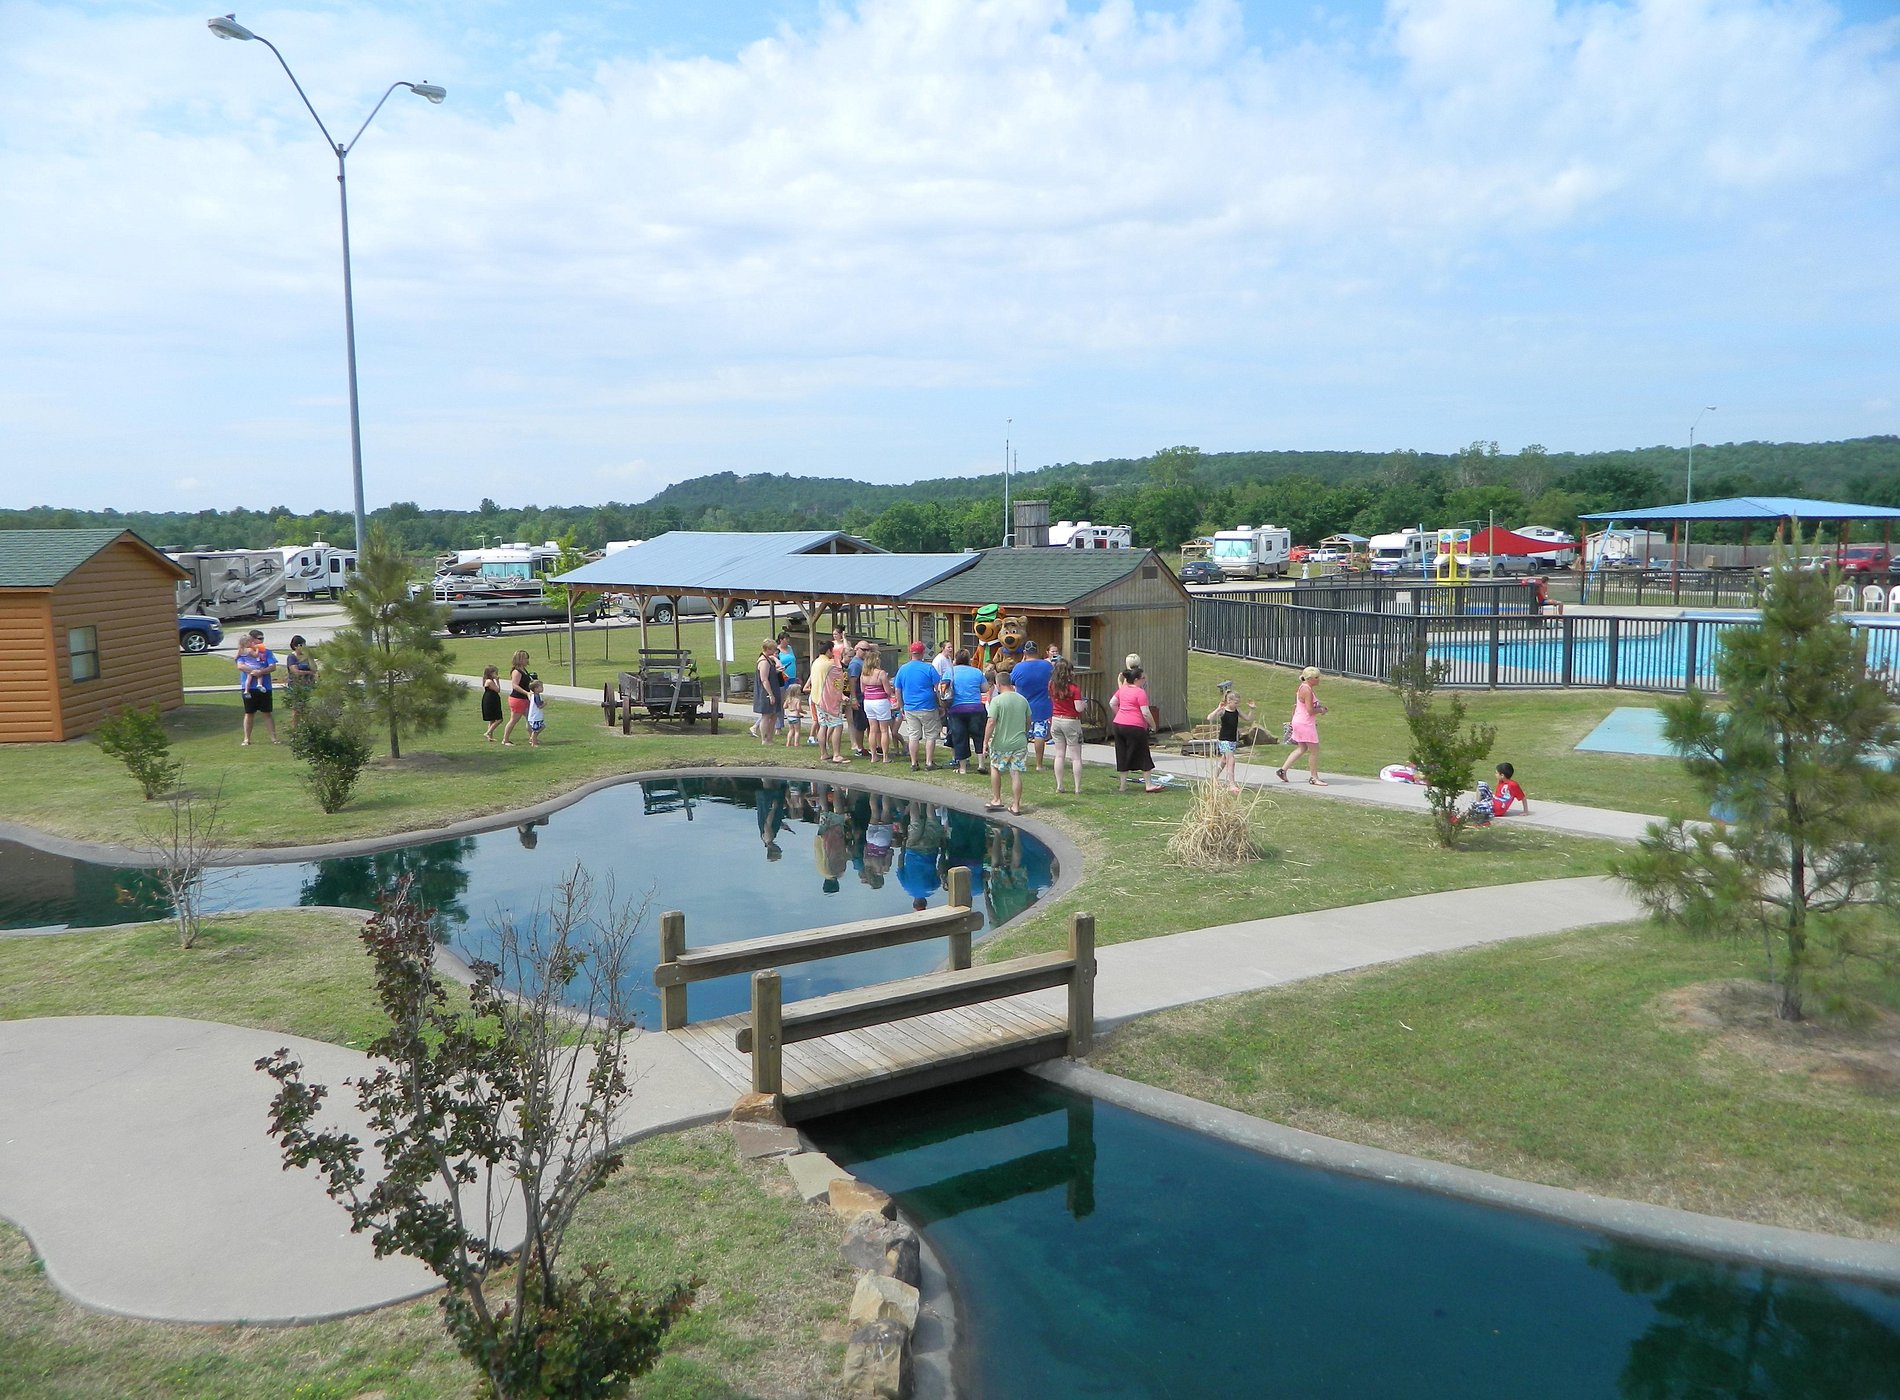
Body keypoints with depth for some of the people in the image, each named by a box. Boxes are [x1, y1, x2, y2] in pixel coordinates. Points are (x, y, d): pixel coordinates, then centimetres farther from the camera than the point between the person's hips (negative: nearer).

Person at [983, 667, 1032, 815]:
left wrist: (985, 742, -10)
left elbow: (991, 722, -16)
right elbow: (1028, 721, 14)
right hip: (1020, 742, 3)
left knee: (995, 769, 18)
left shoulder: (997, 700, -12)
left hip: (1001, 743, -3)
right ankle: (1016, 806, 7)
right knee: (1016, 774, 5)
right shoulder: (1022, 700, 4)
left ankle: (997, 800, 20)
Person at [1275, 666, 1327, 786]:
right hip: (1305, 723, -11)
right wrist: (1321, 710, -6)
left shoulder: (1303, 687, 11)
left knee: (1301, 748, 19)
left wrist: (1319, 707, 13)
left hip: (1300, 721, 11)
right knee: (1314, 750, 0)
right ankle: (1314, 777, 9)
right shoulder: (1307, 690, -21)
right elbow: (1310, 710, -24)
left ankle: (1282, 770, 19)